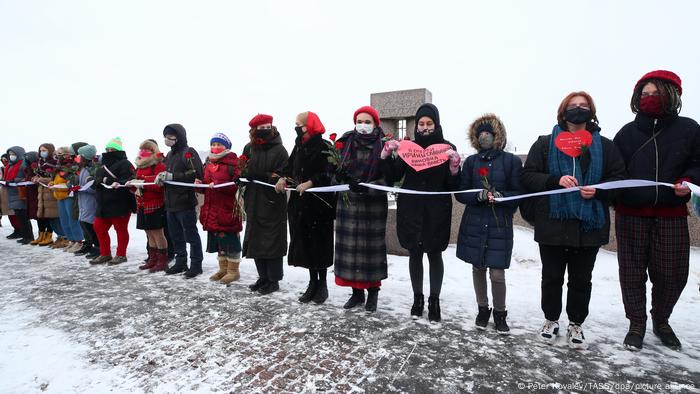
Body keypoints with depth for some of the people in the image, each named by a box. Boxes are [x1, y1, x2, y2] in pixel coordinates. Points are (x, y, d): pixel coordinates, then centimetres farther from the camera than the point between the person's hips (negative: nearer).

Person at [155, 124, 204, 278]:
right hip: (171, 202, 9)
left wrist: (171, 176, -19)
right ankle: (180, 262, 27)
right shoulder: (170, 154, 17)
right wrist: (162, 178, -1)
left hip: (185, 202, -9)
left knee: (191, 235, 0)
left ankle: (196, 264, 10)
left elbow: (196, 174, -20)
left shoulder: (188, 153, -9)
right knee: (175, 235, 15)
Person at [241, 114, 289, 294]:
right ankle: (263, 276, 25)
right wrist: (243, 174, -5)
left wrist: (260, 176, -19)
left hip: (272, 202, -6)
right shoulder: (249, 148, 10)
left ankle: (274, 279, 13)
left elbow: (283, 176, -13)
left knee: (272, 241, -1)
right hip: (254, 201, 6)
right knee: (255, 240, 11)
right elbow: (243, 170, 17)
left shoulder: (279, 149, -6)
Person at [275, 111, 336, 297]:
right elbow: (290, 166, 18)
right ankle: (313, 282, 24)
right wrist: (284, 178, -1)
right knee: (305, 242, 10)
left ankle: (322, 283, 16)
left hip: (320, 202, -7)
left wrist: (310, 183, -24)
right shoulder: (298, 146, 14)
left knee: (320, 242, 0)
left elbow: (329, 173, -17)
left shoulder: (325, 147, -9)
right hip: (300, 201, 7)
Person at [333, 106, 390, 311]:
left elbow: (388, 178, -6)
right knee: (350, 247, 5)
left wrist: (368, 188, -20)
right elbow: (337, 171, 11)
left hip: (373, 205, -3)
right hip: (348, 202, 3)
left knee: (371, 247, 2)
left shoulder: (384, 145, -2)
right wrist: (341, 174, -12)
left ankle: (372, 292, 20)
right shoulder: (345, 143, 6)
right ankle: (356, 292, 21)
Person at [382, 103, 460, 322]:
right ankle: (417, 298, 25)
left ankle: (434, 301, 21)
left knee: (435, 254, 6)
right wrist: (387, 156, -13)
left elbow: (453, 186, -4)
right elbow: (393, 177, 1)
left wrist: (454, 167, -23)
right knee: (415, 253, 10)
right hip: (411, 210, 2)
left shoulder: (448, 148, -1)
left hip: (436, 212, -2)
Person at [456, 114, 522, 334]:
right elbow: (461, 193, 3)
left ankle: (499, 313, 21)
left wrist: (501, 196, -20)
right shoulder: (471, 161, 6)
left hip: (500, 225, -2)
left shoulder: (512, 161, -1)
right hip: (474, 225, 3)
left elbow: (519, 193, 0)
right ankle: (483, 309, 30)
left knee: (497, 273, -3)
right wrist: (479, 195, -16)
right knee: (478, 268, 11)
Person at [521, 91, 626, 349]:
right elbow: (527, 177, -3)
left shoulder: (604, 146, 7)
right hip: (553, 224, -1)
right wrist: (556, 180, -18)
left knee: (581, 280, 11)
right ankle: (551, 321, 29)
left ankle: (575, 325, 29)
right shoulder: (546, 143, 3)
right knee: (552, 277, 11)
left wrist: (598, 190, -13)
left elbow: (619, 180, 6)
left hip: (589, 225, 1)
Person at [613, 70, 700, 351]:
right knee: (632, 272, 5)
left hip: (671, 214, 1)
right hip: (631, 214, 0)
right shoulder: (627, 132, 5)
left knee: (672, 274, 6)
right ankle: (637, 324, 21)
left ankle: (661, 320, 31)